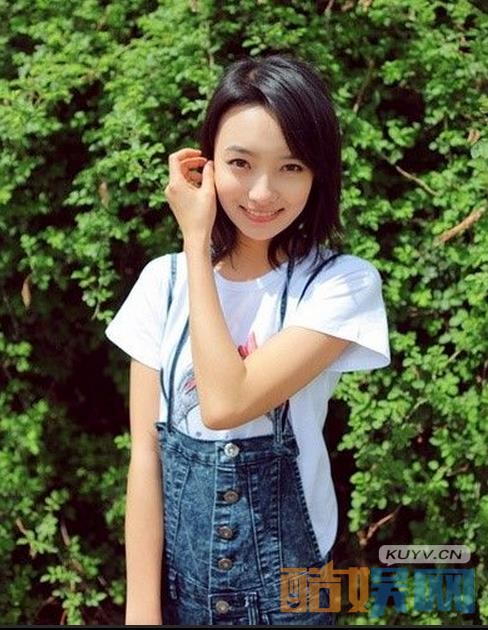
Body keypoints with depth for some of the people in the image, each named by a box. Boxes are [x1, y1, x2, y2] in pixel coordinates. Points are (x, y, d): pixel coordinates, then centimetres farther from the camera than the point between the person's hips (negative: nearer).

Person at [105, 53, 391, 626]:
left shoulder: (342, 283, -14)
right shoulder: (163, 280, -4)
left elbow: (225, 403, -26)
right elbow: (144, 448, -7)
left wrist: (196, 241, -19)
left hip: (282, 571, -2)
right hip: (174, 562, 2)